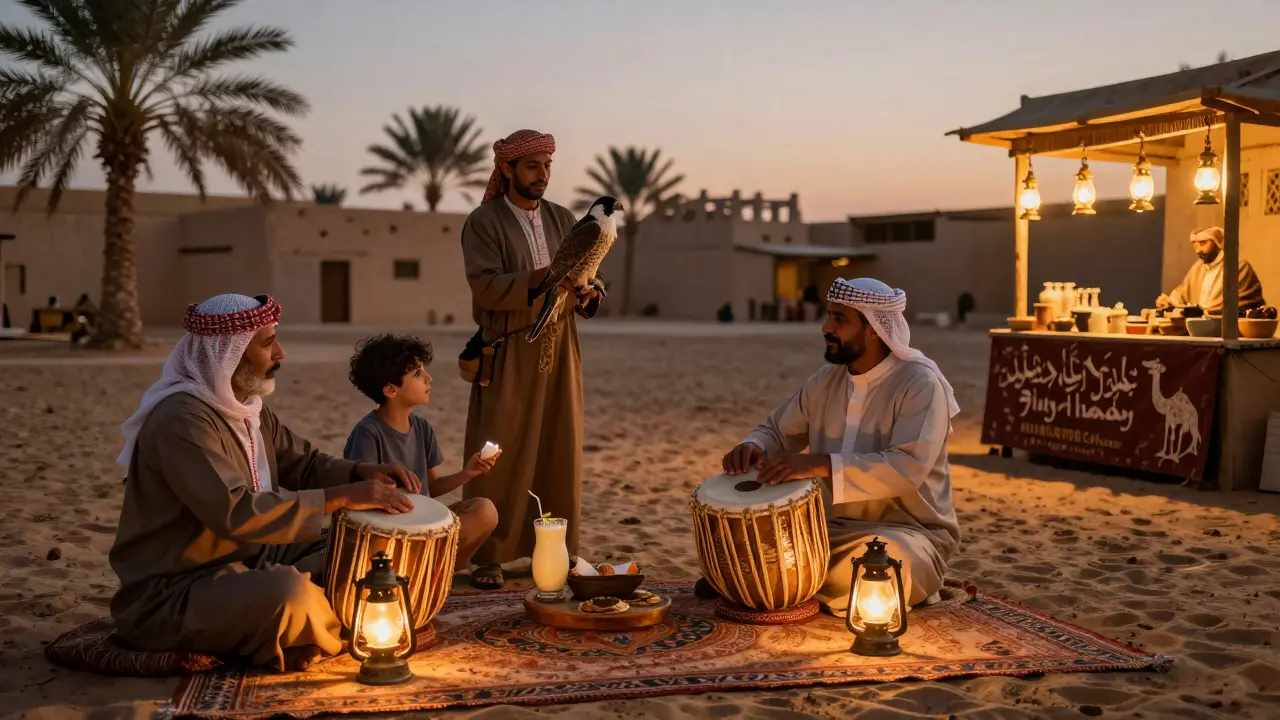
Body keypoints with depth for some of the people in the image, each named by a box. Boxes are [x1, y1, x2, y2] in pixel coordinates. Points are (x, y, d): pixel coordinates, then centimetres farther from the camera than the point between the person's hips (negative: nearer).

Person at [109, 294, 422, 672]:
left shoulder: (247, 406, 8)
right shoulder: (181, 419, -23)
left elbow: (302, 463, 15)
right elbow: (237, 514, -32)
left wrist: (363, 473, -6)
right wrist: (342, 497, -30)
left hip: (242, 560, 10)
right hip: (170, 595, -9)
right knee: (289, 591, -34)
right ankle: (349, 640, -4)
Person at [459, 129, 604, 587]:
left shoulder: (563, 221, 13)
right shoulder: (483, 223, -3)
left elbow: (582, 279, 10)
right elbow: (485, 287, -16)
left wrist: (588, 294, -14)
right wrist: (542, 279, -28)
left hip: (559, 350, 5)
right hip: (509, 355, -4)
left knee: (558, 455, 6)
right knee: (499, 458, -2)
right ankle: (488, 557, 6)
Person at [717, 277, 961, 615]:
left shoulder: (921, 383, -17)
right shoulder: (826, 381, 3)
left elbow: (908, 468, -31)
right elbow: (777, 431, 13)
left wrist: (821, 464, -38)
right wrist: (753, 447, -13)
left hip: (906, 532, -5)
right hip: (833, 527, 5)